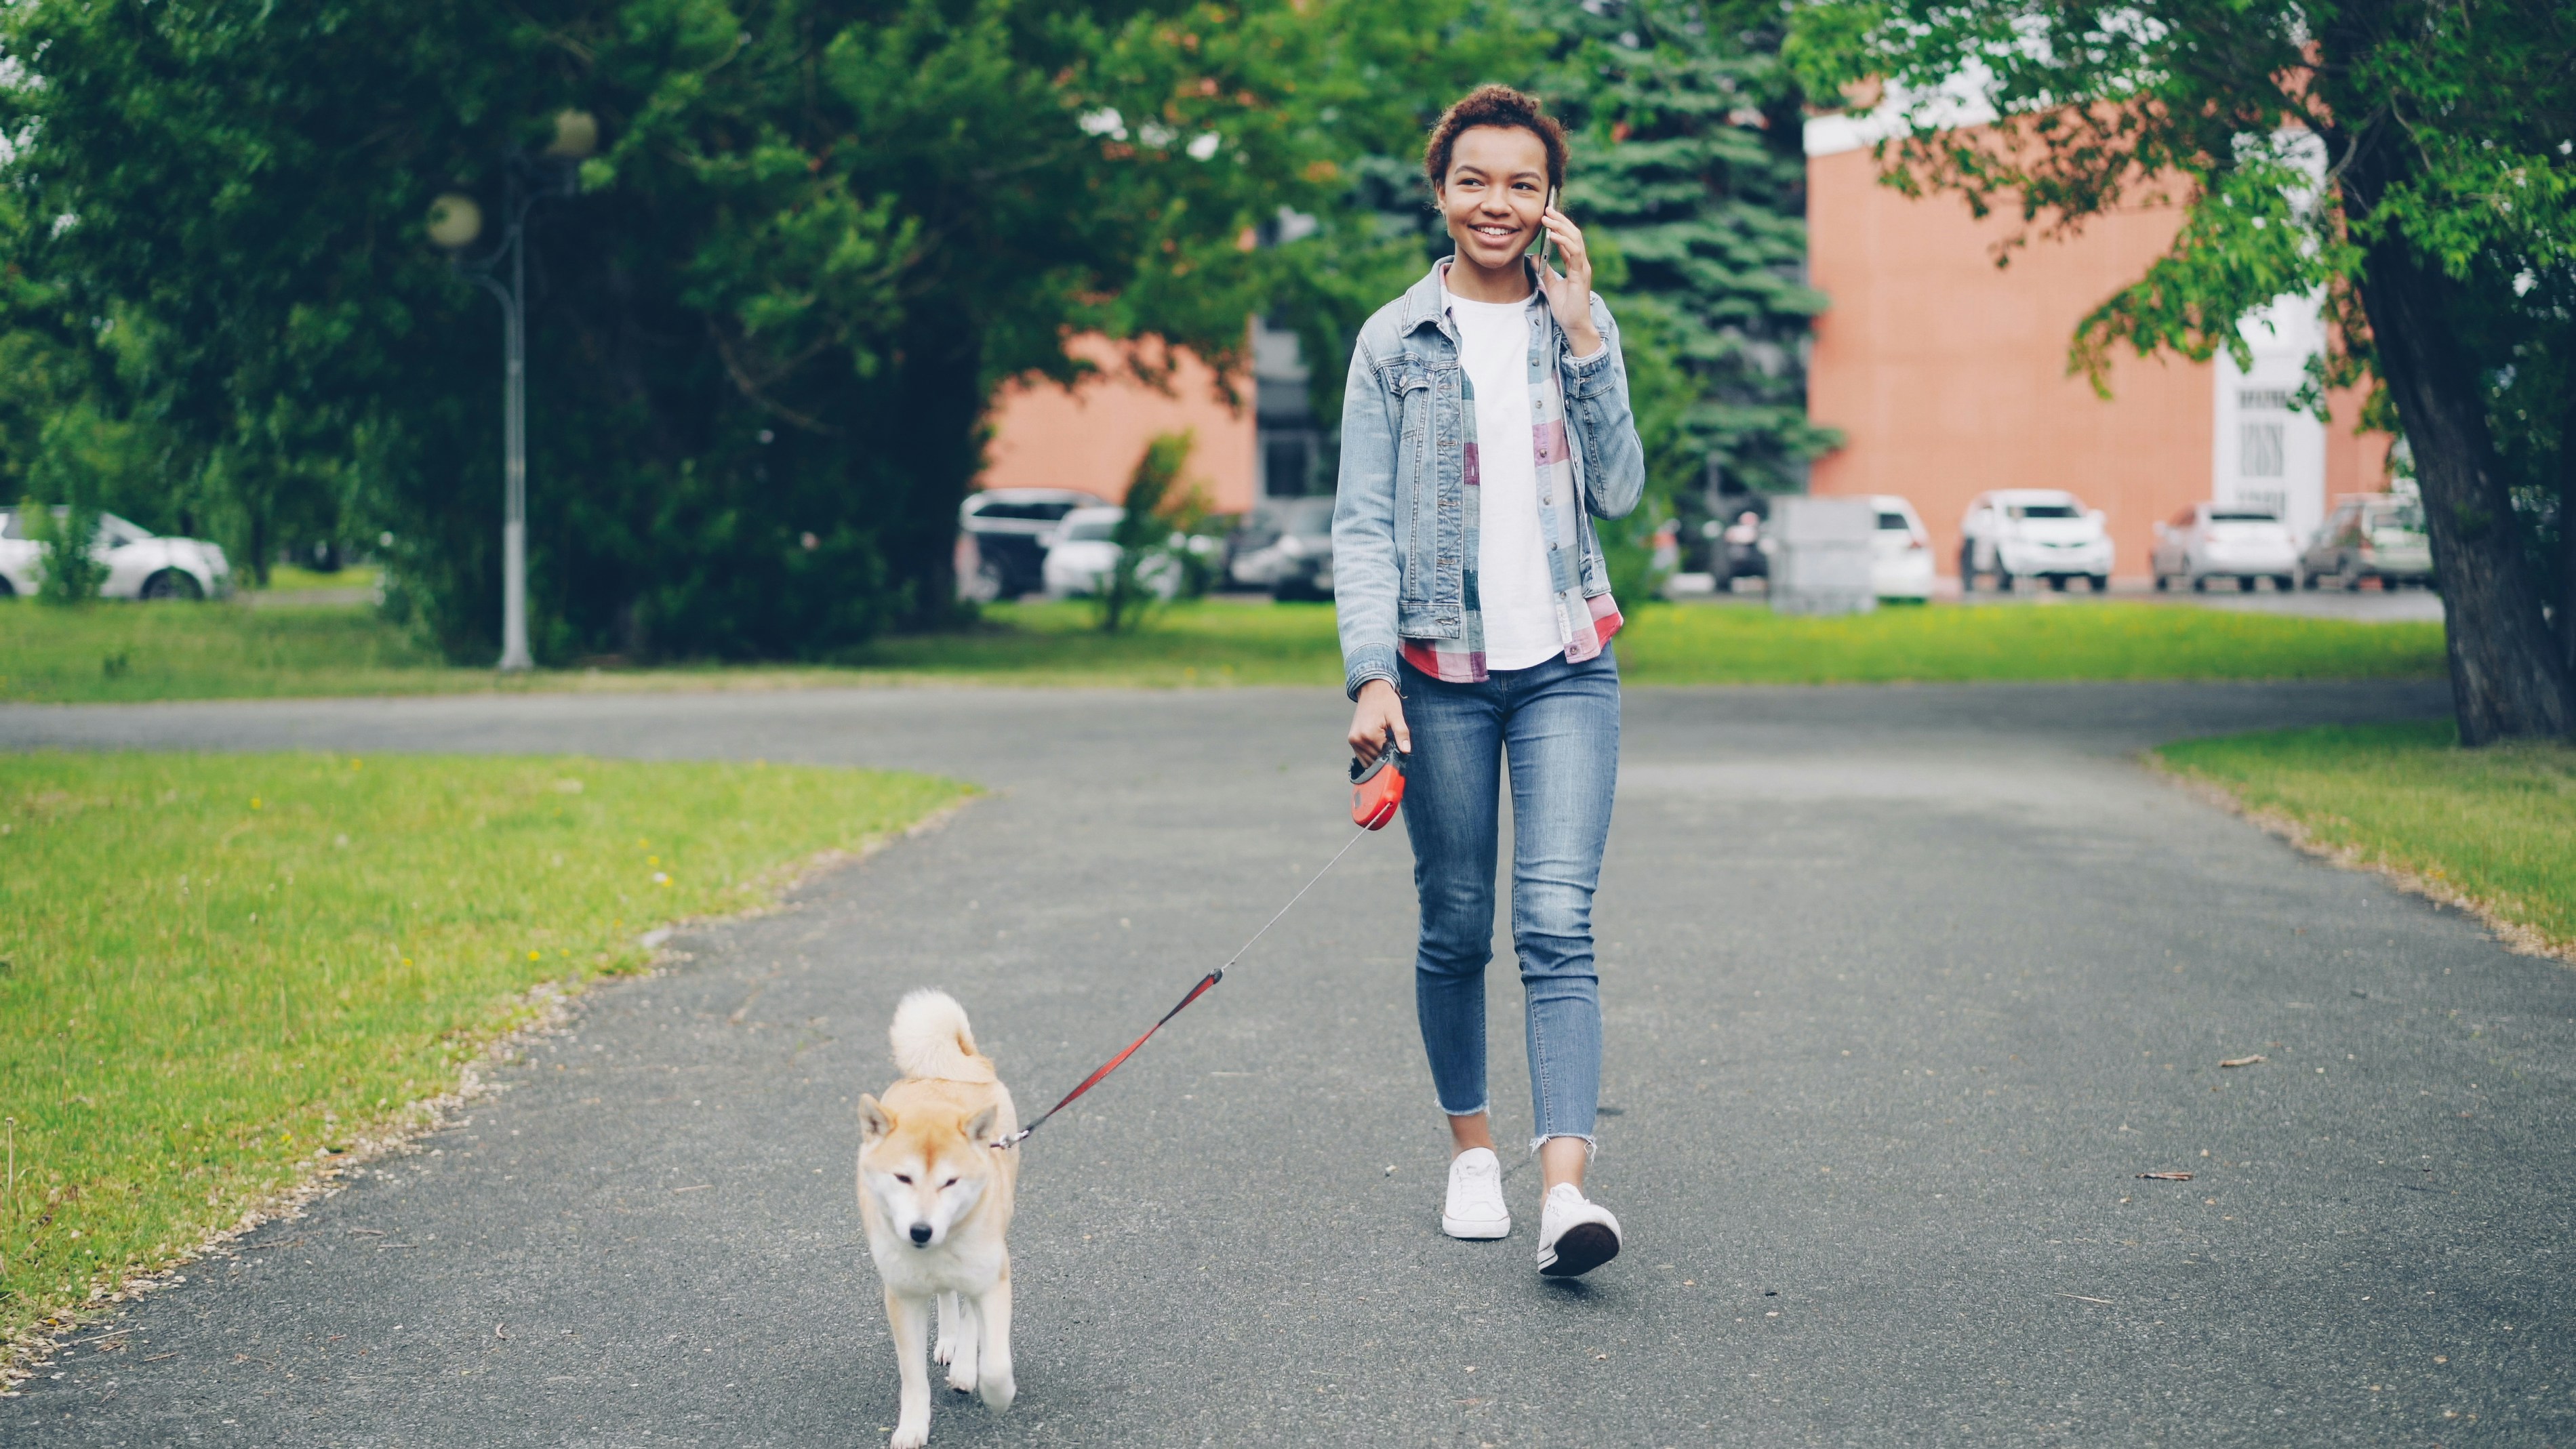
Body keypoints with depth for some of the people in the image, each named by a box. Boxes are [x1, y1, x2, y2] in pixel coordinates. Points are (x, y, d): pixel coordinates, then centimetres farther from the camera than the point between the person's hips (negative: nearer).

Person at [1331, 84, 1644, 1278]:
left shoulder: (1581, 324, 8)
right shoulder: (1394, 341, 2)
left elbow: (1617, 491, -1)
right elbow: (1361, 523, -1)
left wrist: (1582, 334, -8)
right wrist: (1371, 677, -12)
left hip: (1566, 665, 0)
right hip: (1440, 670, 0)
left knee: (1556, 922, -11)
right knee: (1455, 925, 7)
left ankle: (1565, 1188, -18)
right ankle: (1471, 1148, 25)